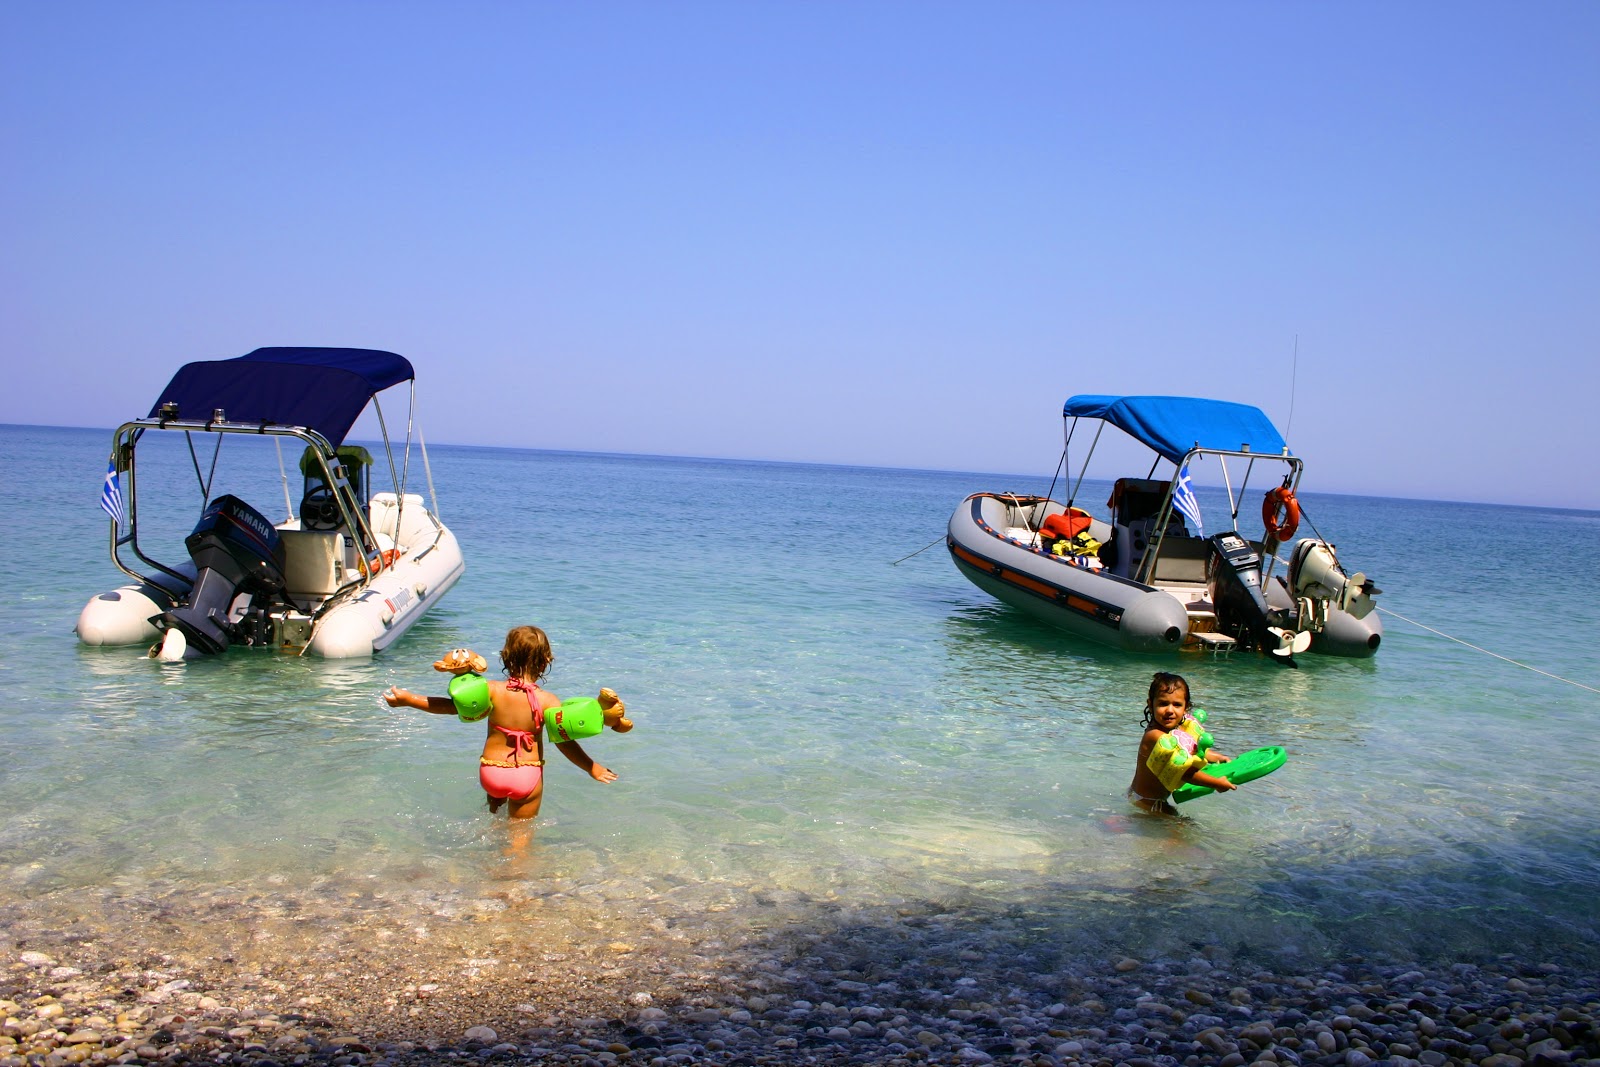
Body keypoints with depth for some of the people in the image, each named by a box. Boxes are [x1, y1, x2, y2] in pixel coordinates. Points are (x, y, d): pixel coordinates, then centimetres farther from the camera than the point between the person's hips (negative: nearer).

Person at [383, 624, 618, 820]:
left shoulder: (492, 691, -11)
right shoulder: (548, 700, -15)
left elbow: (450, 705, -4)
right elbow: (565, 741, -14)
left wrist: (407, 699, 8)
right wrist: (592, 768, -1)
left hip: (490, 770, 2)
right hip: (528, 775, -2)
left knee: (496, 806, 37)